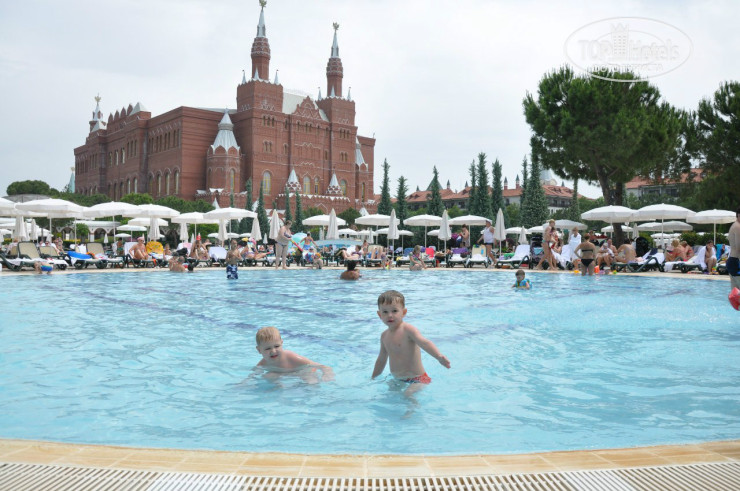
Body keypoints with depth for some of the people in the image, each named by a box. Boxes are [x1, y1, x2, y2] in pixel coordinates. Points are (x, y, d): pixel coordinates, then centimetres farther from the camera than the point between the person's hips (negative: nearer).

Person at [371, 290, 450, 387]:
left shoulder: (408, 330, -15)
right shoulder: (384, 336, 7)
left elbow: (424, 343, -34)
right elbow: (381, 359, 23)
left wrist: (439, 356, -52)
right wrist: (373, 378, 30)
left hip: (417, 379, -9)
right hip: (397, 379, 9)